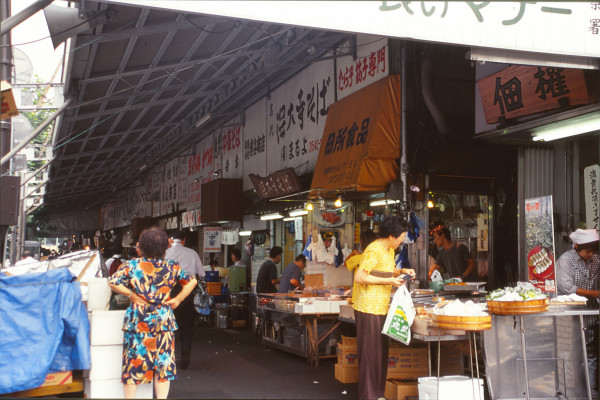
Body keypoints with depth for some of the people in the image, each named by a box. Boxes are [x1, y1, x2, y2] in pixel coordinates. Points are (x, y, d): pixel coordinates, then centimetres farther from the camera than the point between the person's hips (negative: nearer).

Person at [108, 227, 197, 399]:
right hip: (163, 320, 2)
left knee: (134, 360, 8)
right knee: (163, 361, 9)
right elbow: (192, 281, 6)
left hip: (137, 321, -1)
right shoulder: (172, 267, 0)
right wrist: (178, 299, 7)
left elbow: (112, 282, -10)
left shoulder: (132, 265, -6)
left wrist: (132, 295, -4)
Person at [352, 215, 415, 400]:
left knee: (381, 352, 14)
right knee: (370, 352, -3)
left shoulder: (389, 250, 14)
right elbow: (359, 277, -21)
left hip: (381, 309, 10)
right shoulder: (374, 251, -16)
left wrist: (402, 271, 11)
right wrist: (389, 281, -18)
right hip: (369, 309, -10)